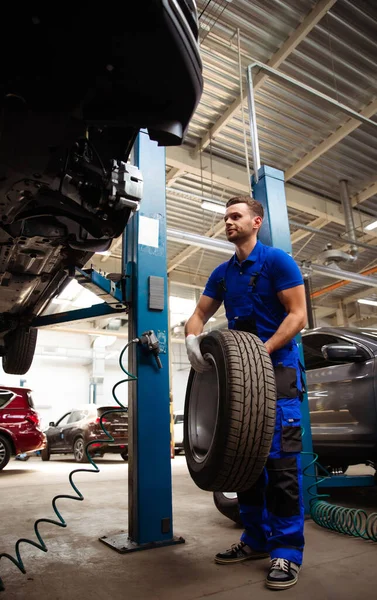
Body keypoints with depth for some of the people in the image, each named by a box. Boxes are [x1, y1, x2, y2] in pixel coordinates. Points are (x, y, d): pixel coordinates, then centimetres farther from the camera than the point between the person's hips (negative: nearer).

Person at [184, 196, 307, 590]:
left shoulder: (277, 261, -5)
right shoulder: (222, 273, 12)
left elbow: (297, 314, -12)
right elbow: (199, 314, 12)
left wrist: (262, 351, -22)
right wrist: (192, 340, -11)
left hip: (277, 370, -6)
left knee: (280, 460, -6)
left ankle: (287, 550, 7)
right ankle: (256, 538, 24)